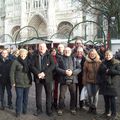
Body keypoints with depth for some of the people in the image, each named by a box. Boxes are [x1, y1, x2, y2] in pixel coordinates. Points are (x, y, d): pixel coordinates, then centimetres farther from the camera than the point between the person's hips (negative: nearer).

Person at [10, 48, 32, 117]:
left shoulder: (28, 61, 5)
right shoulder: (16, 62, -7)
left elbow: (31, 70, 12)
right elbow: (12, 72, -6)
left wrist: (31, 80, 7)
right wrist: (13, 82, -9)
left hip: (27, 83, 4)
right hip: (19, 83, -4)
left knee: (26, 97, 12)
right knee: (19, 97, -1)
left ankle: (25, 110, 27)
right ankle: (18, 112, 12)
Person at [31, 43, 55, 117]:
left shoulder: (49, 55, 0)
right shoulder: (35, 56, 4)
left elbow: (53, 65, -9)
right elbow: (32, 66, -3)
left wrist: (44, 73, -19)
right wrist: (38, 73, -18)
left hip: (48, 78, -1)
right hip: (38, 78, 1)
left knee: (49, 94, 6)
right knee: (38, 94, 9)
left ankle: (49, 110, 18)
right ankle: (39, 109, 23)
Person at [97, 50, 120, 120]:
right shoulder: (103, 63, 11)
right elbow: (99, 72, 13)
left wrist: (109, 71, -17)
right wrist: (99, 81, 3)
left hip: (112, 84, -4)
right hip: (104, 84, 5)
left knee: (112, 99, -4)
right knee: (106, 98, 13)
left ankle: (114, 114, 6)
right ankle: (107, 112, 27)